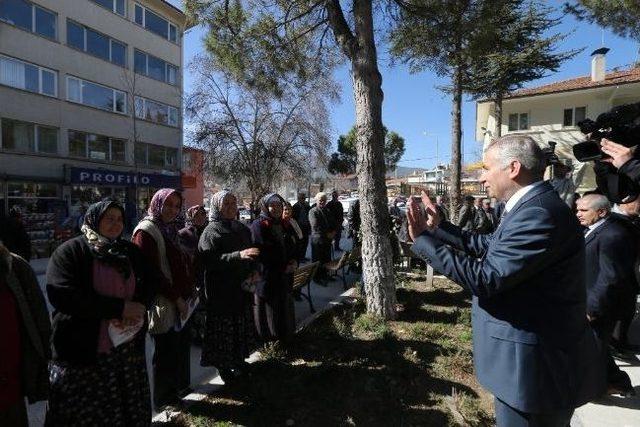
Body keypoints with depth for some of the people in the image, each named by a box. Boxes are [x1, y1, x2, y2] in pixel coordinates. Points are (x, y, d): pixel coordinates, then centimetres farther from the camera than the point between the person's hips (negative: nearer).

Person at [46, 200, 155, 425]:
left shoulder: (131, 251, 9)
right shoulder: (71, 251, -6)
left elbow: (149, 283, 9)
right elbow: (61, 294, -19)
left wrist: (135, 310, -12)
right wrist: (119, 307, -20)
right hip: (83, 355, -4)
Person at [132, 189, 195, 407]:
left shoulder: (171, 229, 12)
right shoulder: (146, 231, -14)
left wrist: (190, 288, 6)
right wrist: (176, 298, -17)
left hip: (180, 301, 8)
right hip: (164, 303, -8)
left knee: (183, 342, 18)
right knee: (167, 350, 6)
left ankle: (180, 385, 38)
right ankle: (163, 396, 27)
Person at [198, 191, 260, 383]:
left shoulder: (242, 229, 9)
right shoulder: (211, 232, -10)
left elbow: (251, 254, 18)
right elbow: (210, 260, -23)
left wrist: (254, 271, 0)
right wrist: (238, 255, -32)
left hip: (243, 287, 7)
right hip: (221, 290, -6)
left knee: (242, 325, 15)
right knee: (224, 328, 2)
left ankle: (238, 359, 33)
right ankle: (223, 365, 20)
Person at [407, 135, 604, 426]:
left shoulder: (538, 213, -27)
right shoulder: (533, 206, 5)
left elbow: (485, 279, -30)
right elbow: (490, 246, 12)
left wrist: (424, 239, -24)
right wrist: (439, 228, 9)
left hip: (534, 367, -9)